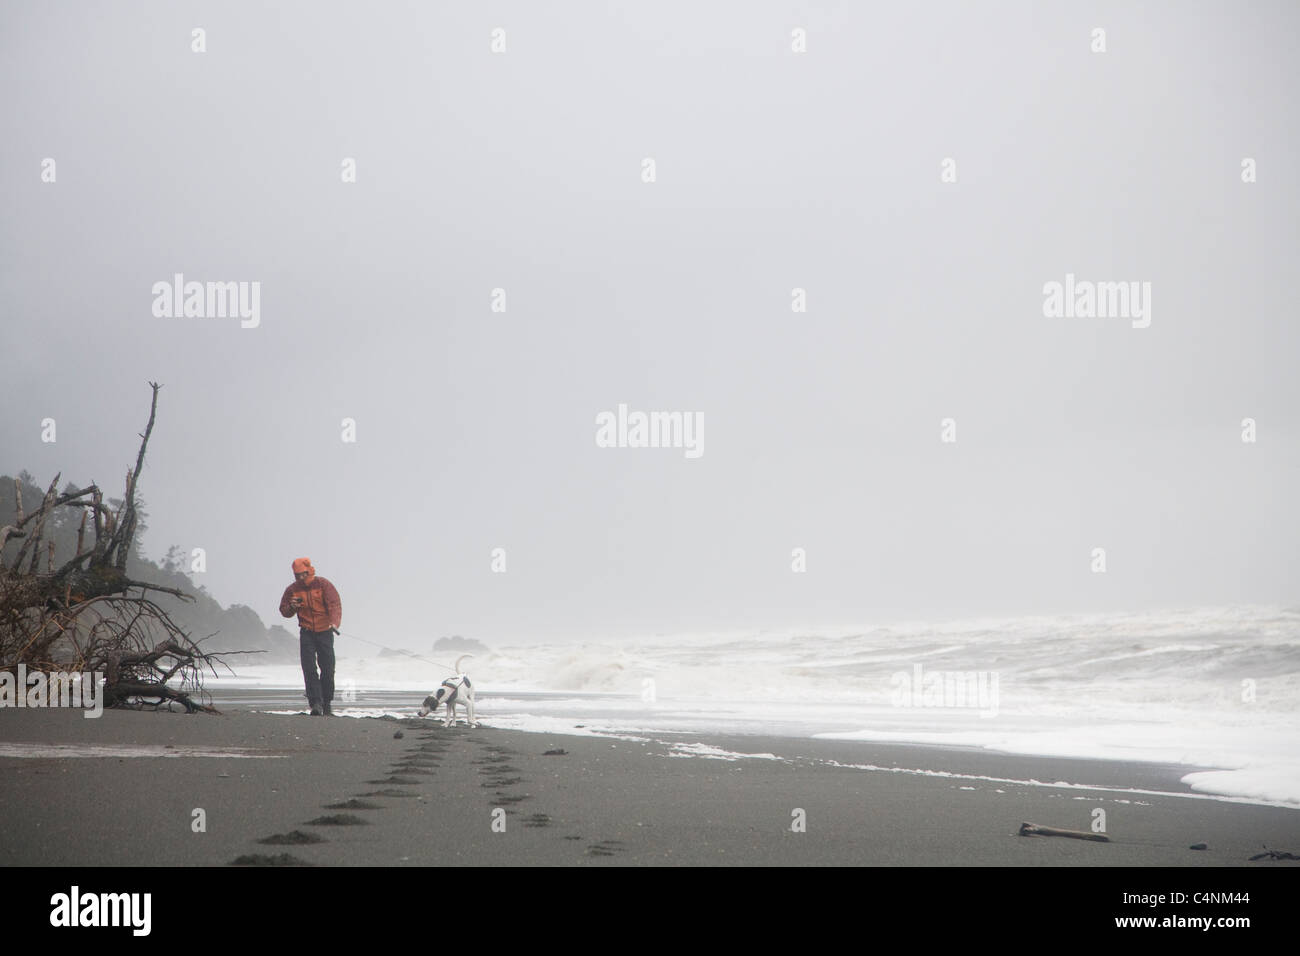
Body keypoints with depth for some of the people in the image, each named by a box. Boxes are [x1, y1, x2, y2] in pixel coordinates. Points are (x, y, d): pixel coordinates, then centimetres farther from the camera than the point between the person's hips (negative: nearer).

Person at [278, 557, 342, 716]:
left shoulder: (323, 585, -7)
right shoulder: (292, 589, 2)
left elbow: (335, 605, -17)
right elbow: (284, 610, 12)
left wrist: (334, 623, -35)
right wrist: (292, 607, -12)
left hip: (325, 632, -1)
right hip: (306, 633, 1)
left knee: (328, 669, 2)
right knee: (309, 669, -13)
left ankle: (326, 705, 15)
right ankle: (316, 704, -17)